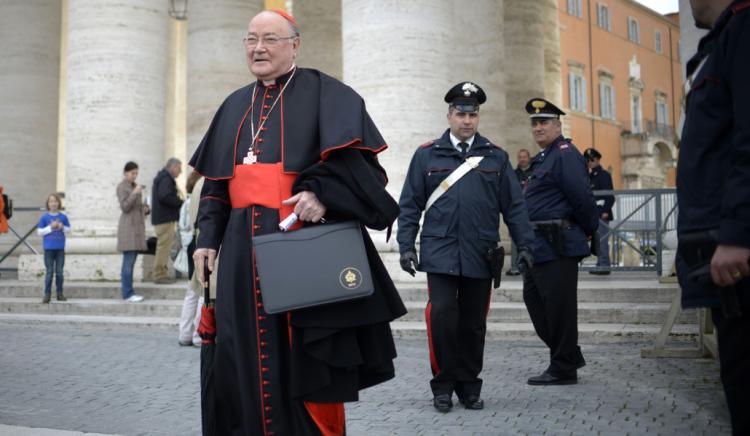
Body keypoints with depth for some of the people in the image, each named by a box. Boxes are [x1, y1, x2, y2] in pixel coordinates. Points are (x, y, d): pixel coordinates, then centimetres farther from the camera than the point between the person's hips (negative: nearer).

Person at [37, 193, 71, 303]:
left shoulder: (63, 217, 3)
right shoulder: (44, 217, -2)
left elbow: (69, 229, 10)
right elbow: (39, 232, -3)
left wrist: (62, 227, -10)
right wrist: (50, 227, -14)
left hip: (60, 248, 2)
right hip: (49, 248, -2)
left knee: (59, 272, 6)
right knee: (49, 272, 0)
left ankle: (60, 293, 15)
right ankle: (47, 294, 6)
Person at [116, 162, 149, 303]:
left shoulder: (135, 186, 18)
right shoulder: (122, 187, -5)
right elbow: (125, 207, -13)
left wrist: (145, 208, 5)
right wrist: (135, 193, -19)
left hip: (138, 225, 8)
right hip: (128, 226, -8)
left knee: (130, 262, 9)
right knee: (128, 262, -9)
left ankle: (128, 292, 11)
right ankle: (128, 293, -8)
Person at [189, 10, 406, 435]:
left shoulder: (323, 92, 2)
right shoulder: (235, 105, 20)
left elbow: (355, 154, -11)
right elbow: (215, 181, 20)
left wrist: (322, 191, -26)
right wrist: (208, 238, 12)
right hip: (245, 249, 6)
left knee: (307, 361, -2)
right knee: (245, 361, 7)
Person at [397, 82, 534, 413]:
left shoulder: (496, 157, 10)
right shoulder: (427, 155, 7)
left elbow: (514, 205, 11)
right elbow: (410, 205, 7)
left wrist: (524, 244, 4)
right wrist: (406, 245, 0)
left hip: (480, 256, 2)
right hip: (440, 254, -1)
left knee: (473, 322, 7)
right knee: (442, 315, -9)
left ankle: (469, 387, 21)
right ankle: (443, 386, 7)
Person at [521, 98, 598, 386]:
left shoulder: (565, 154, -12)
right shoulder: (543, 158, 19)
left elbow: (582, 198, -18)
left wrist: (590, 230, -7)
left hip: (557, 246, -10)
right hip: (540, 245, 11)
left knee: (558, 306, -2)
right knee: (534, 299, 16)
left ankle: (564, 369, 10)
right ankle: (570, 356, 28)